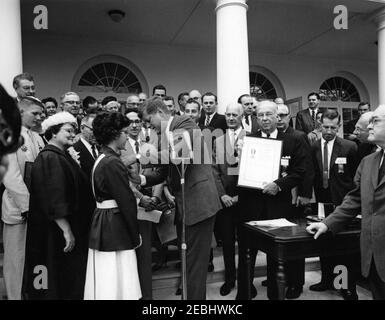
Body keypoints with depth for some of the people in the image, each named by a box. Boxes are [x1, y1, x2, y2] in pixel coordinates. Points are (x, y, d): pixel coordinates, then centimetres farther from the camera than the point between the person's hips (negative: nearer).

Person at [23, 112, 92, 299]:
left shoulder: (63, 156, 10)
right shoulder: (49, 158, -18)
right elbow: (54, 201, -23)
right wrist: (66, 231, -23)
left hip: (70, 226, 9)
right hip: (54, 232, -9)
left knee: (69, 279, 17)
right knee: (56, 280, 5)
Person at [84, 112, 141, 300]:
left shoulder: (102, 160, 11)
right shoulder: (112, 163, -19)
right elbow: (126, 202, -19)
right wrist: (135, 236, -12)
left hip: (102, 224, 10)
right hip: (114, 228, -10)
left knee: (105, 284, 17)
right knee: (116, 285, 0)